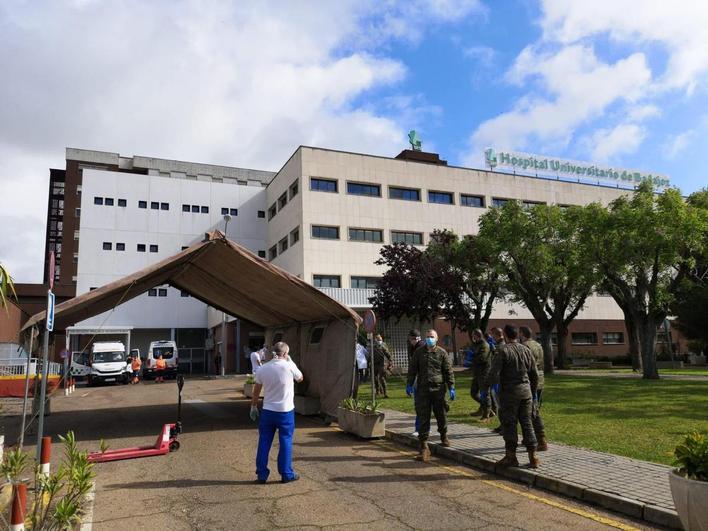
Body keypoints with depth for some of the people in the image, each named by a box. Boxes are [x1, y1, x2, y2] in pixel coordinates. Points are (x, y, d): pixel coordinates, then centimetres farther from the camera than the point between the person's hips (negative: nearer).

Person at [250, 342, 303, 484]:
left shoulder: (262, 368, 0)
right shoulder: (289, 366, -12)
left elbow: (256, 391, 8)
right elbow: (300, 378, 7)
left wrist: (253, 407, 20)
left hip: (267, 411, 3)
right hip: (286, 411, -3)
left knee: (264, 443, 11)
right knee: (286, 442, 8)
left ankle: (261, 474, 17)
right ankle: (286, 474, 16)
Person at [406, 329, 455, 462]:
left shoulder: (442, 353, 3)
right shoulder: (418, 352, 7)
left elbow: (448, 371, 4)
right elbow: (412, 369, 10)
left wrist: (451, 387, -1)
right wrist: (409, 384, 3)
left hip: (438, 389, 0)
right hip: (422, 390, 0)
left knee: (441, 416, 11)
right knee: (423, 419, -1)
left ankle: (444, 436, 39)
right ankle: (424, 447, 3)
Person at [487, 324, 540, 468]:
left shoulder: (503, 351, -10)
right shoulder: (526, 350, 7)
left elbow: (494, 373, -17)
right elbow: (534, 374, 12)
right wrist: (533, 392, 22)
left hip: (509, 392, -5)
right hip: (526, 391, 5)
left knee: (509, 424, 4)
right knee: (527, 423, 11)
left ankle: (511, 456, 10)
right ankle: (532, 457, 13)